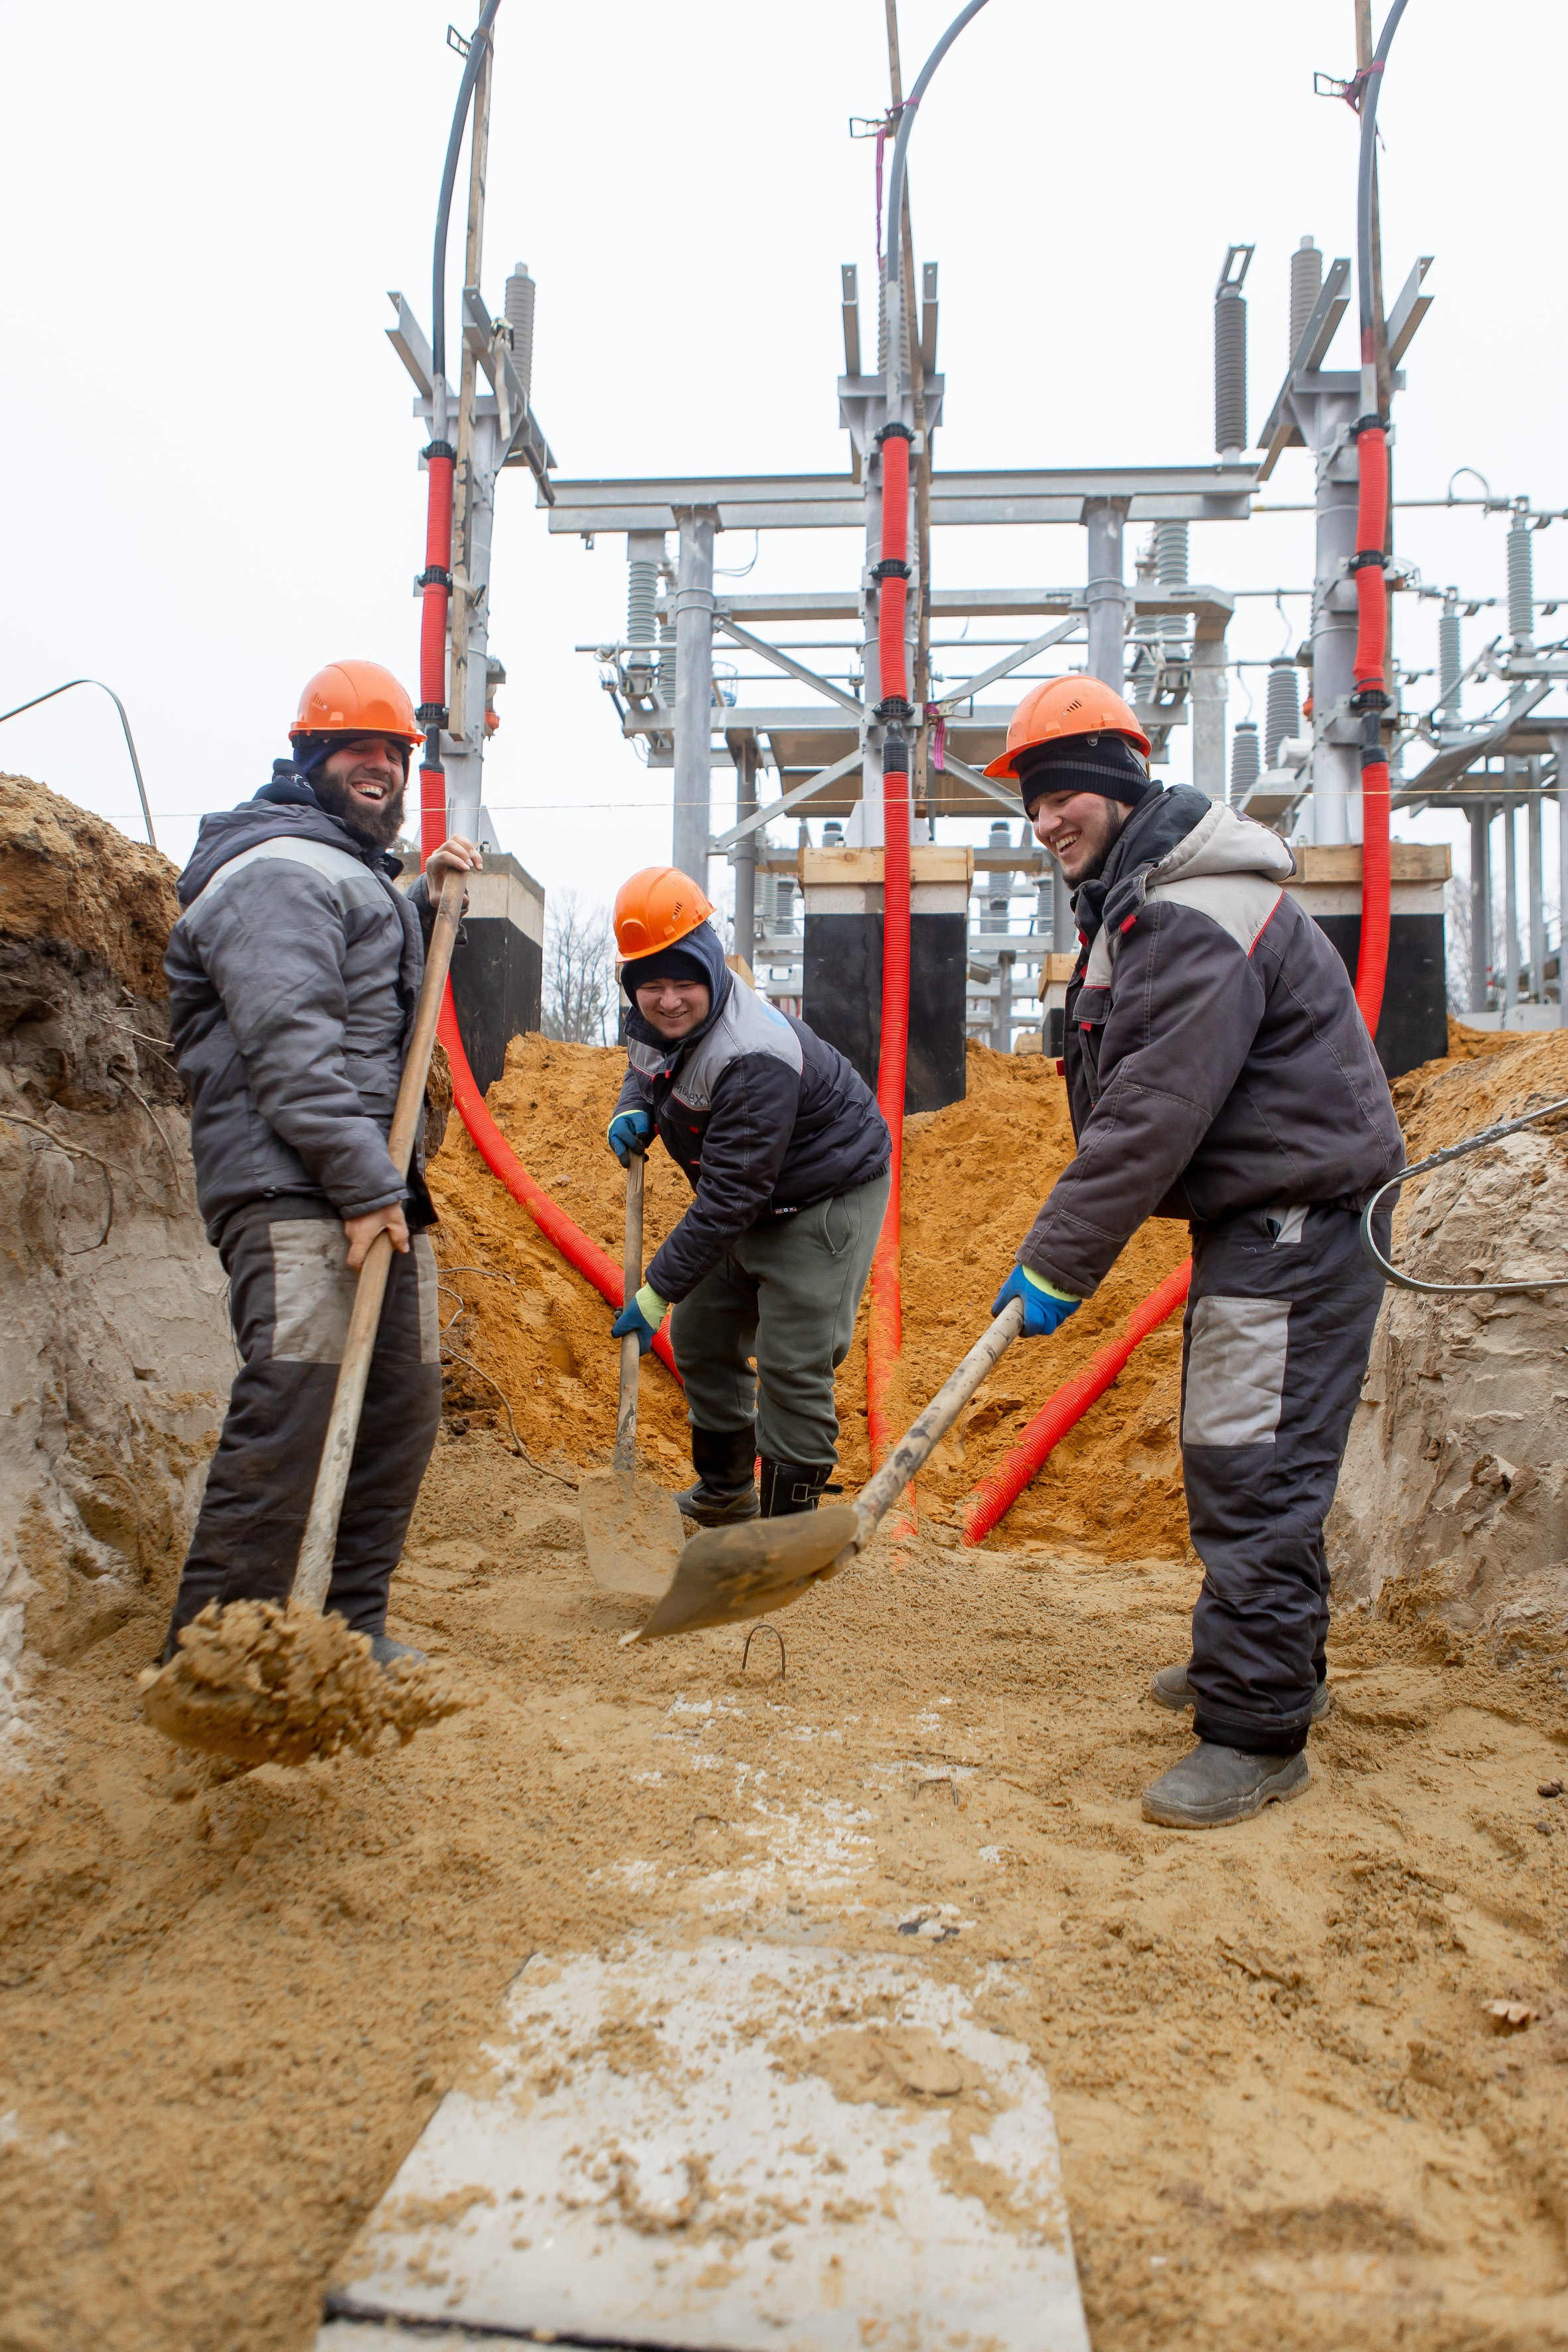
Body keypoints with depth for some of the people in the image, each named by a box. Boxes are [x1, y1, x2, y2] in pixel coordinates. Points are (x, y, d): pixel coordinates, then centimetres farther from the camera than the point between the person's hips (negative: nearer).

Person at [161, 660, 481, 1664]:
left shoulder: (355, 874, 26)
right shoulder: (279, 870, -7)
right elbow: (290, 1044, -18)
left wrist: (424, 900, 28)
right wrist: (364, 1184, -22)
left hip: (382, 1189, 10)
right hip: (294, 1192, -10)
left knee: (403, 1403, 8)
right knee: (295, 1403, -18)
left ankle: (353, 1624, 18)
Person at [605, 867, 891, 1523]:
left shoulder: (754, 1059, -36)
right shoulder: (655, 1020, -8)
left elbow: (728, 1197, -35)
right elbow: (645, 1064, 18)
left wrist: (659, 1290, -31)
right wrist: (633, 1109, -6)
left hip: (828, 1196, -9)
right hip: (748, 1198, 9)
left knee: (793, 1365, -11)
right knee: (701, 1336, 16)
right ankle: (724, 1493, 36)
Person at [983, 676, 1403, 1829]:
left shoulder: (1202, 915, -21)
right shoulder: (1136, 904, 13)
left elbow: (1156, 1114, -26)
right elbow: (1124, 1104, 16)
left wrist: (1058, 1263, -22)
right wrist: (1064, 1249, 11)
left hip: (1300, 1218, -11)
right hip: (1253, 1217, 11)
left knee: (1254, 1472, -8)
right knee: (1229, 1458, 19)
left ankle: (1256, 1733, 2)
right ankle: (1276, 1662, 36)